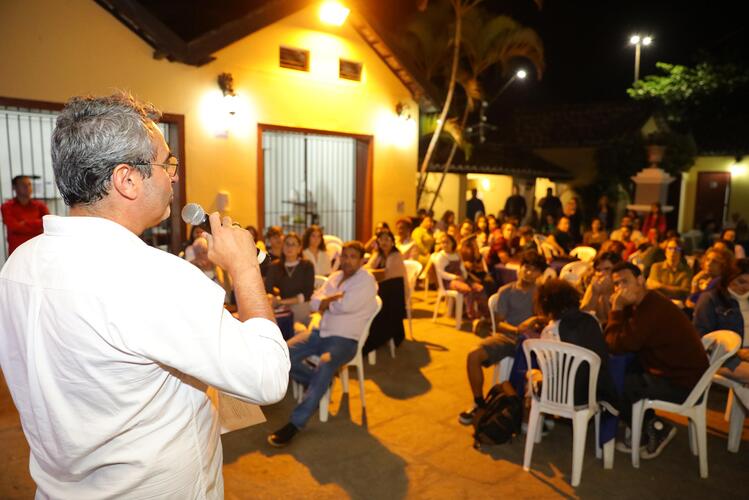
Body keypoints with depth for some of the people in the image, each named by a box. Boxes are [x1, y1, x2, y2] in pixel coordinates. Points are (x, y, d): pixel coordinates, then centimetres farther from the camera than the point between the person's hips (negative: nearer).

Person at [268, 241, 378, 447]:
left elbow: (346, 306, -19)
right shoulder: (335, 276, 16)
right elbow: (314, 301, 8)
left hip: (345, 339, -7)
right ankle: (319, 384, 8)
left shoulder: (366, 280, -7)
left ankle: (296, 423, -29)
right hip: (321, 332, 7)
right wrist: (335, 298, -11)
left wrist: (326, 303, 0)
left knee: (325, 365, -36)